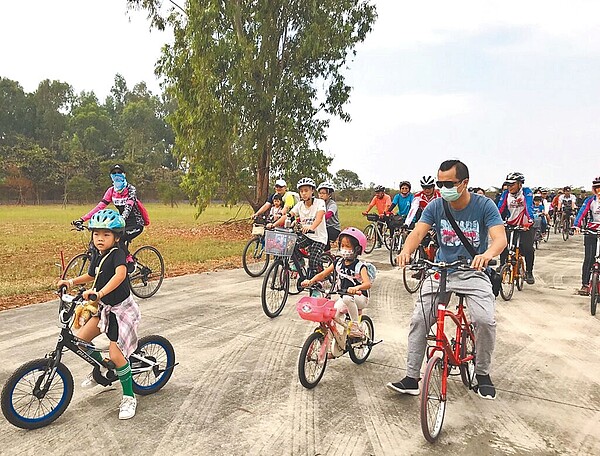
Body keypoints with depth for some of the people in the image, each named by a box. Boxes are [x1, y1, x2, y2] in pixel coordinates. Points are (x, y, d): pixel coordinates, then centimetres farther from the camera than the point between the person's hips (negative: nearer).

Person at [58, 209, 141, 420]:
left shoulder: (117, 254, -20)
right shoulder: (97, 258, 5)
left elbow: (120, 274, -41)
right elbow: (90, 276, 26)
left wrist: (99, 292, -49)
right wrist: (71, 281, 14)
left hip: (122, 309, -8)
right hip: (105, 308, 8)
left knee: (116, 354, -10)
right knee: (81, 339, 2)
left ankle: (129, 397, 9)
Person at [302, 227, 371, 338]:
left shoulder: (359, 266, -15)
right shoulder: (338, 263, 0)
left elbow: (368, 284, -29)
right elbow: (323, 274, 2)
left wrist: (356, 288, -50)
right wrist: (310, 281, -16)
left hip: (360, 297, -5)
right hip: (343, 298, 5)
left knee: (348, 298, -37)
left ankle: (355, 325, -20)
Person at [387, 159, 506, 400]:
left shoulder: (484, 205, -10)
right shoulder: (436, 206, -4)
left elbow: (500, 237, -21)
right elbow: (417, 232, -15)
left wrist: (487, 254, -45)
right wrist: (406, 251, -39)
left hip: (473, 272, -2)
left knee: (485, 320, -22)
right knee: (419, 319, -10)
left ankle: (482, 374, 6)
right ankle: (412, 378, 3)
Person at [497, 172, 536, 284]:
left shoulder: (526, 192, -13)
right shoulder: (506, 193, -5)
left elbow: (529, 207, -26)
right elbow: (500, 208, -11)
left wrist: (529, 222, -40)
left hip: (526, 225, -3)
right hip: (510, 225, 3)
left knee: (528, 248, -12)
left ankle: (529, 273, 7)